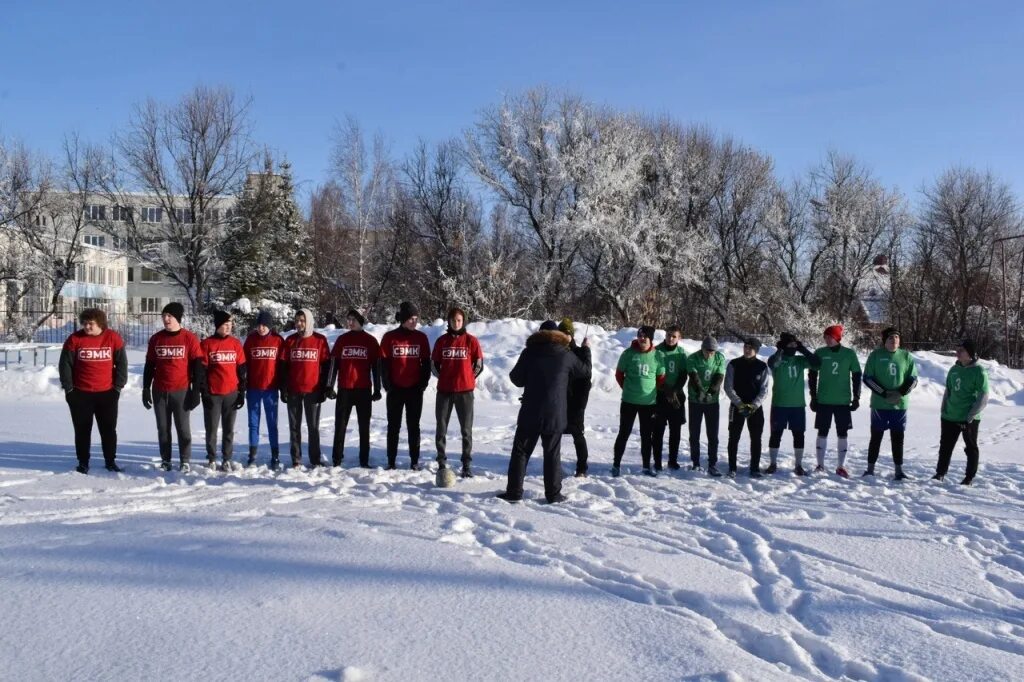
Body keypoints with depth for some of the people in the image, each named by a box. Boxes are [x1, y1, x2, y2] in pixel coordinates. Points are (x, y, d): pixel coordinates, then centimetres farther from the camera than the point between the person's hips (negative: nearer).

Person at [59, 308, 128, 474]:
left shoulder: (114, 338, -4)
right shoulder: (74, 339, -5)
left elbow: (121, 364, 1)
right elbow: (65, 365, -1)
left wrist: (117, 387, -2)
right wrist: (68, 388, -3)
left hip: (107, 393, 0)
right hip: (80, 394, 0)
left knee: (109, 429, 7)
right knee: (82, 430, 7)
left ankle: (110, 461, 18)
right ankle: (83, 463, 18)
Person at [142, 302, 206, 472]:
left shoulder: (189, 338, -5)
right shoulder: (156, 339, 6)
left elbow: (198, 366, -3)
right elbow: (149, 366, 13)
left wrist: (197, 391, -6)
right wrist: (146, 389, 10)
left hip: (181, 391, -3)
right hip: (159, 392, 4)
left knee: (183, 427, 3)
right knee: (163, 428, 9)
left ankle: (185, 461, 11)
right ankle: (165, 460, 18)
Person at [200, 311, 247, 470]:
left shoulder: (236, 344, 6)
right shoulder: (207, 344, -2)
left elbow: (241, 369, 8)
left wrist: (242, 392, 5)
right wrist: (204, 392, -5)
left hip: (231, 393, 2)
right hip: (212, 393, -2)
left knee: (229, 429, 7)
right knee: (211, 428, 4)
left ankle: (226, 459, 15)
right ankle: (212, 459, 16)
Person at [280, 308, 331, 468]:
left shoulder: (320, 340, 0)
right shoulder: (290, 341, 6)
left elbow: (326, 366, 1)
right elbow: (283, 366, 6)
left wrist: (324, 388, -3)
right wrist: (283, 389, 0)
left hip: (313, 390, -2)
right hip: (293, 391, 2)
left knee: (313, 426, 4)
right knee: (294, 426, 5)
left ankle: (315, 460, 11)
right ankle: (296, 460, 11)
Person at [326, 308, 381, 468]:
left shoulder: (370, 341, 4)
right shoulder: (342, 340, 8)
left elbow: (376, 366, 5)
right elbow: (333, 363, 8)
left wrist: (377, 389, 1)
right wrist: (330, 386, 2)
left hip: (364, 389, -1)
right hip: (344, 389, 1)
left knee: (364, 426, 3)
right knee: (340, 425, 2)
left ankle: (364, 460, 7)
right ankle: (337, 459, 7)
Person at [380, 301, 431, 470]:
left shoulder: (421, 337, 3)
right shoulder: (390, 337, -2)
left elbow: (426, 363, 5)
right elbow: (384, 363, -1)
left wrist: (423, 384, -3)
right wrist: (388, 385, -6)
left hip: (415, 389, 1)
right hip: (395, 389, -1)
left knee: (413, 426, 6)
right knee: (393, 426, 6)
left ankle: (414, 460, 12)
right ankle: (391, 460, 12)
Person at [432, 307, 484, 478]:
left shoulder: (471, 340, -1)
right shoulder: (442, 341, 4)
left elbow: (479, 364, 5)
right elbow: (434, 363, 11)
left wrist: (469, 379, 5)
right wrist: (443, 378, 8)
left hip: (465, 390, -2)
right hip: (444, 390, 2)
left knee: (466, 428, 2)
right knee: (441, 427, 6)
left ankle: (467, 464, 8)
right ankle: (441, 462, 16)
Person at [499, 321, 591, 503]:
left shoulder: (529, 352, -2)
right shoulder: (566, 355, -1)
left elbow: (517, 379, 2)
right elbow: (585, 370, 15)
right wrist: (586, 350, 30)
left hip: (530, 413, 0)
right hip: (555, 414, 1)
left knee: (521, 452, 6)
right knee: (552, 454, 8)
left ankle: (514, 492, 5)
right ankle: (553, 494, 9)